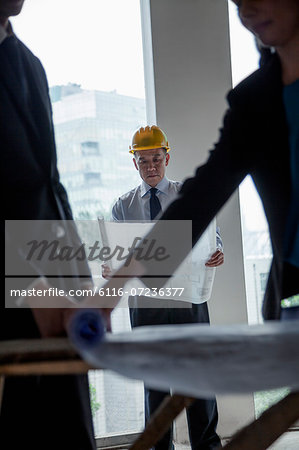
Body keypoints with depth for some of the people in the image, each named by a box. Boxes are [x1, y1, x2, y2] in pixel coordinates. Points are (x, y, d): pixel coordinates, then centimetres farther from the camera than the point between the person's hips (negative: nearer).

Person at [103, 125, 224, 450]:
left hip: (188, 297, -1)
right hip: (144, 301, 1)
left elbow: (210, 237, 4)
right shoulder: (123, 206, 10)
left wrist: (216, 253, -20)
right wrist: (110, 268, -20)